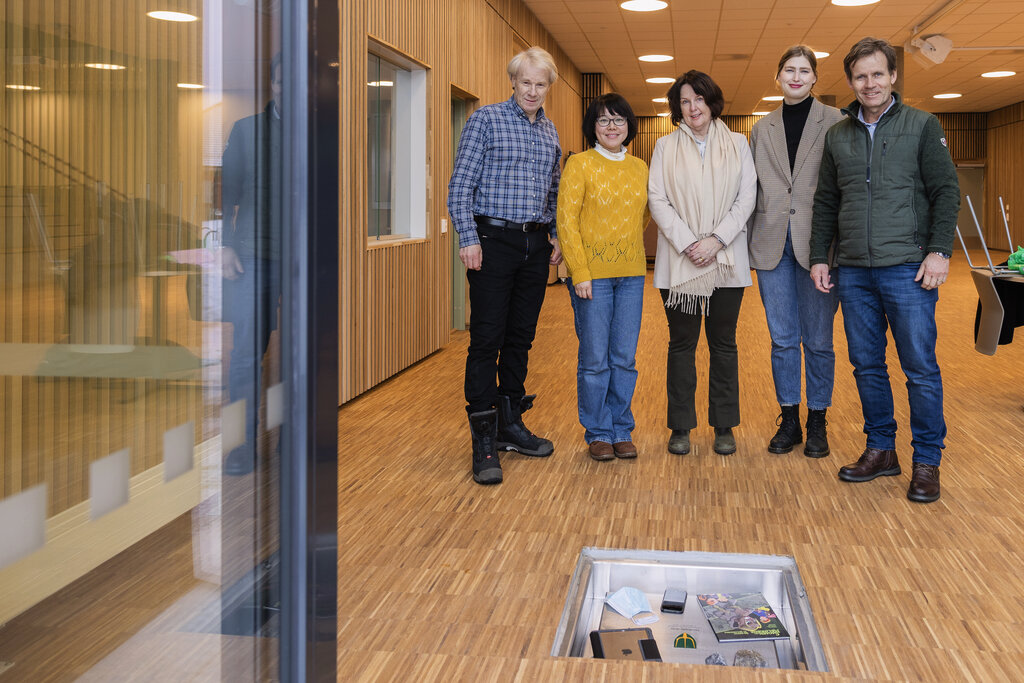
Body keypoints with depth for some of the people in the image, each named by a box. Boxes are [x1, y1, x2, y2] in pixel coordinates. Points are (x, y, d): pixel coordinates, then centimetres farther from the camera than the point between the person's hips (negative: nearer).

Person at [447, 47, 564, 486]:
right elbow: (461, 185, -6)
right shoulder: (486, 119, -1)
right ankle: (484, 441, -3)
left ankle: (510, 424, 22)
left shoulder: (550, 132, 16)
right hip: (494, 240, -6)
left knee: (521, 338, 11)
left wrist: (556, 235, 11)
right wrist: (468, 238, -13)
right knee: (486, 340, -6)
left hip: (536, 246, 6)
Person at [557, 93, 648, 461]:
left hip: (631, 274, 4)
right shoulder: (579, 164, -3)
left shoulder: (639, 168, 11)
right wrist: (580, 273, -12)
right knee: (595, 359, 0)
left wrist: (630, 253, 9)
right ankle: (598, 433, 13)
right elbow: (566, 220, -7)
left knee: (625, 358, 6)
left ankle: (622, 430, 19)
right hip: (592, 273, -4)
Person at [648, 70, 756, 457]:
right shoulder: (665, 147, 7)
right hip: (678, 262, 0)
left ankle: (724, 427, 14)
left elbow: (746, 198, 1)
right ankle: (680, 427, 12)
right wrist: (687, 244, -12)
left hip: (726, 262, 0)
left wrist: (716, 240, -12)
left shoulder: (737, 144, 8)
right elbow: (657, 200, -1)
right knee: (681, 344, 4)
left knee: (723, 344, 5)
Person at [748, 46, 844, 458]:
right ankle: (789, 420, 19)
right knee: (782, 339, 8)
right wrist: (750, 244, 8)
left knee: (818, 339, 4)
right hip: (772, 246, 3)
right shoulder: (762, 129, 13)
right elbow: (752, 191, 14)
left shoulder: (835, 122, 1)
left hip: (817, 244, -3)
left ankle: (817, 422, 16)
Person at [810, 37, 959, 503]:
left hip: (908, 269, -4)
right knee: (866, 365, 9)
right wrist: (819, 256, 9)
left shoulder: (922, 126, 3)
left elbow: (945, 192, -1)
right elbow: (826, 202, 16)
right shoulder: (837, 136, 13)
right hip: (854, 271, 4)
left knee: (921, 369, -2)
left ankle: (927, 461, 8)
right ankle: (880, 450, 21)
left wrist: (939, 250, -10)